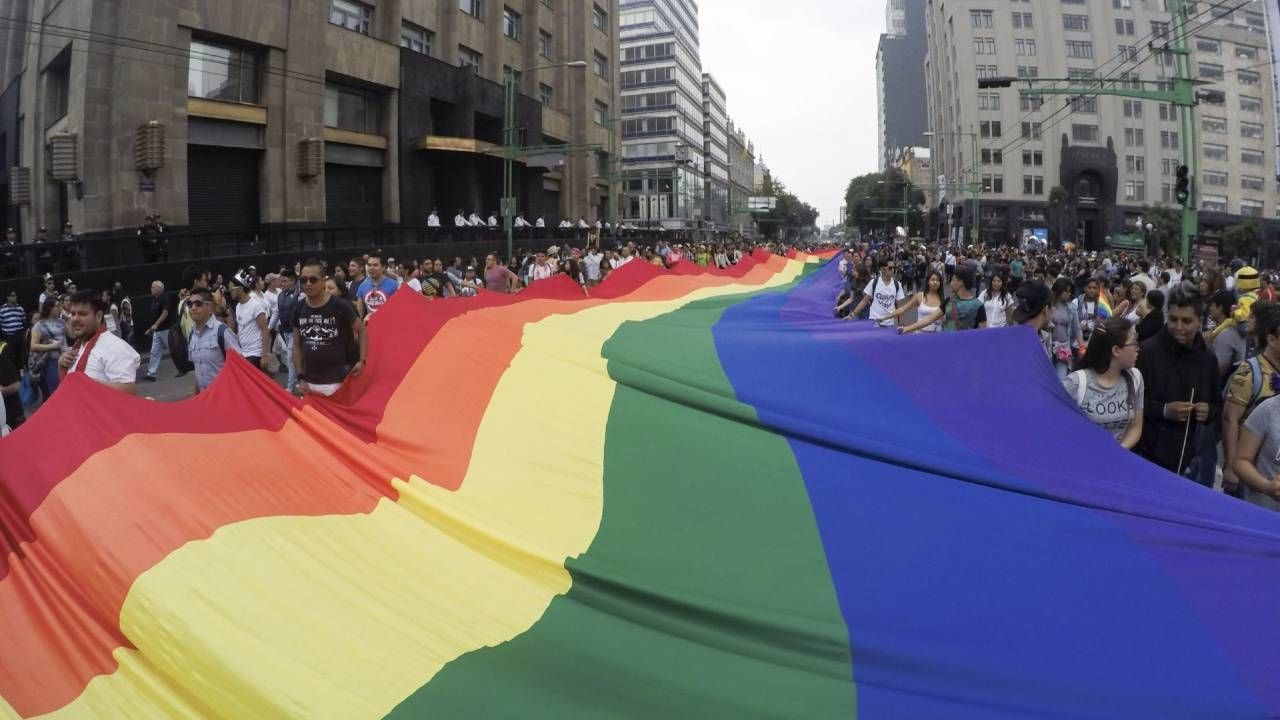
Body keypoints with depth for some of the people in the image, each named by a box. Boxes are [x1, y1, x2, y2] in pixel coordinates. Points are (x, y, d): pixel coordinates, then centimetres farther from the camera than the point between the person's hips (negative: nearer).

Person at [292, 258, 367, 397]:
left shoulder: (340, 306, -10)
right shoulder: (299, 309, 3)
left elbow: (362, 330, 2)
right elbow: (297, 345, 11)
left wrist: (362, 360, -10)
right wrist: (300, 377, 5)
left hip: (338, 381, -4)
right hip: (310, 382, 4)